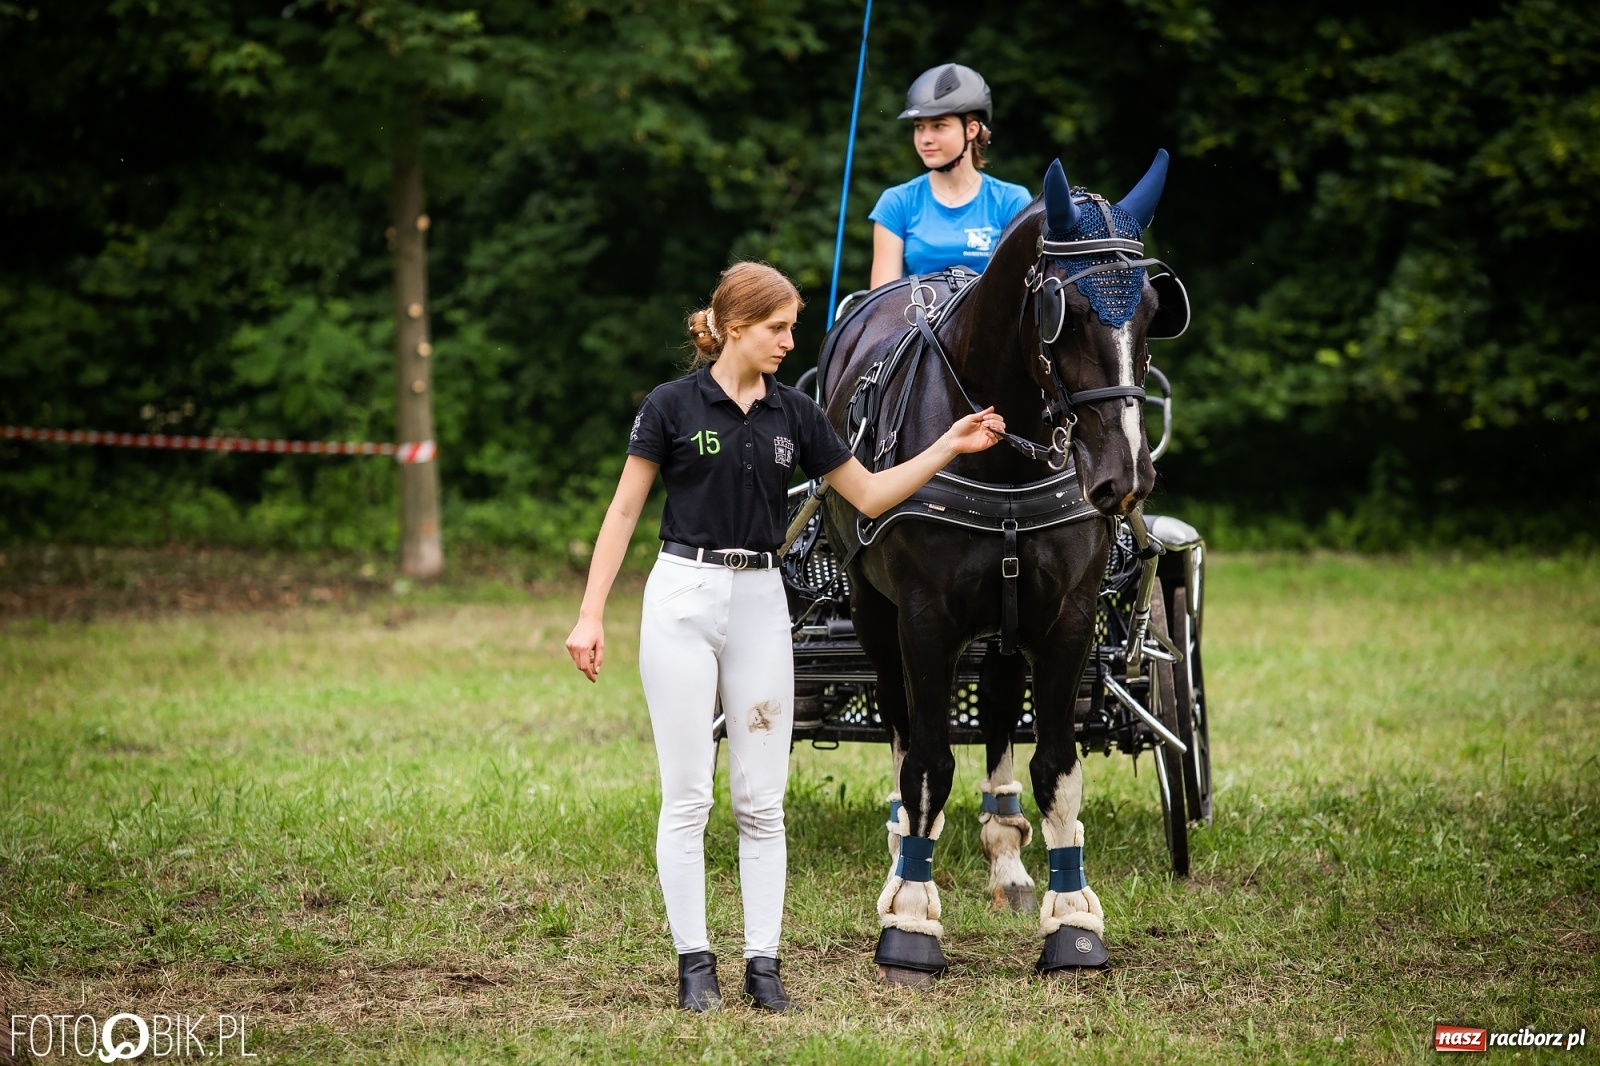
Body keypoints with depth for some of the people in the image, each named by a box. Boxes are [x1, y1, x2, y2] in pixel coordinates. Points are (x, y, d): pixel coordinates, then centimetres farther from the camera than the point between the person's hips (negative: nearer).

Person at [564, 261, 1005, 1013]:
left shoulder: (794, 414, 6)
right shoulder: (673, 407, -5)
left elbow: (869, 495, 12)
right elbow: (624, 512, -2)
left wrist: (950, 448, 2)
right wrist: (590, 615, -6)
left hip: (760, 604, 4)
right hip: (684, 598, -4)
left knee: (761, 800, 3)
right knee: (687, 794, -1)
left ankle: (762, 963, 7)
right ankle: (693, 961, 5)